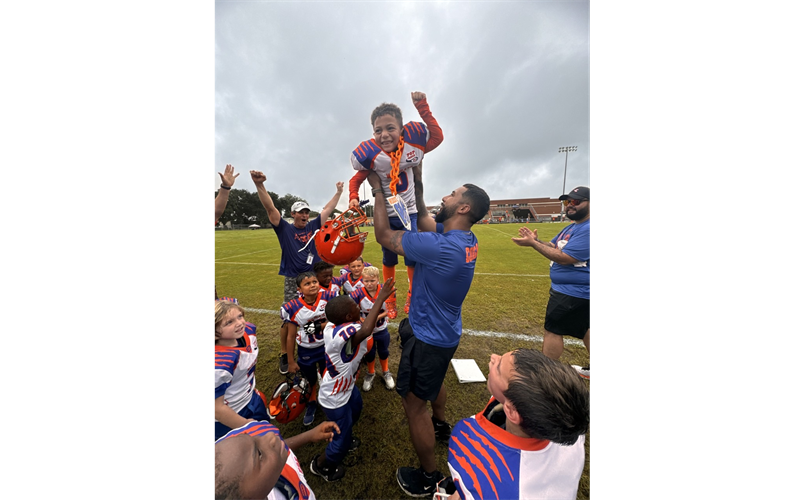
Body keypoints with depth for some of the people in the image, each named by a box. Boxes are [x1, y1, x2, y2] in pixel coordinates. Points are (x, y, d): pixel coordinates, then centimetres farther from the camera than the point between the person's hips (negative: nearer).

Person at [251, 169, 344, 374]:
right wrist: (259, 185, -23)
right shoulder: (285, 228, 0)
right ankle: (284, 355, 26)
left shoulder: (313, 226, 6)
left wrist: (339, 192, 16)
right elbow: (270, 209, -11)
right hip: (293, 281, -2)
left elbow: (328, 209, 12)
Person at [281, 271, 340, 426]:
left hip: (327, 346, 1)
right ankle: (311, 405, 54)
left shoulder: (329, 298, -21)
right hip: (306, 351, 0)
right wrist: (291, 361, -2)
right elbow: (291, 336, -9)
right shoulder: (293, 308, -21)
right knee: (310, 380, 23)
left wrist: (319, 326, -28)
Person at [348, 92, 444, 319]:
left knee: (413, 259, 4)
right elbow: (356, 180, -4)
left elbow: (438, 136, 2)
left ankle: (412, 296, 31)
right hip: (386, 215, -1)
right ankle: (390, 301, 33)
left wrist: (422, 107, -4)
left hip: (410, 212, 1)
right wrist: (354, 198, -22)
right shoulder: (370, 154, -17)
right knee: (389, 260, 11)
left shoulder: (413, 143, -13)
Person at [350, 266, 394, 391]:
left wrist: (378, 317, -29)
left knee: (383, 352, 23)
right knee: (370, 353, 21)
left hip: (382, 329, 1)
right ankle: (370, 374, 51)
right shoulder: (359, 293, -25)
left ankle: (386, 373, 51)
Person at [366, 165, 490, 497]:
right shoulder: (466, 240, -5)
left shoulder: (440, 246, -32)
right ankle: (440, 426, 61)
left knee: (414, 404, 12)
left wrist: (378, 190, -12)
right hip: (444, 332, 9)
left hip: (428, 338, -9)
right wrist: (417, 184, 4)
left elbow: (384, 235, -22)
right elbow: (422, 220, 8)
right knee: (435, 382, 33)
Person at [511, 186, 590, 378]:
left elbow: (565, 258, -27)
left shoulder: (586, 229, -23)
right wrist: (536, 240, -11)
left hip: (573, 292, -10)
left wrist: (532, 244, -27)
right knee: (583, 329, 22)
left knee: (553, 330, -1)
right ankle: (589, 370, 40)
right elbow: (553, 247, 10)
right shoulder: (572, 227, 11)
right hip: (576, 290, 10)